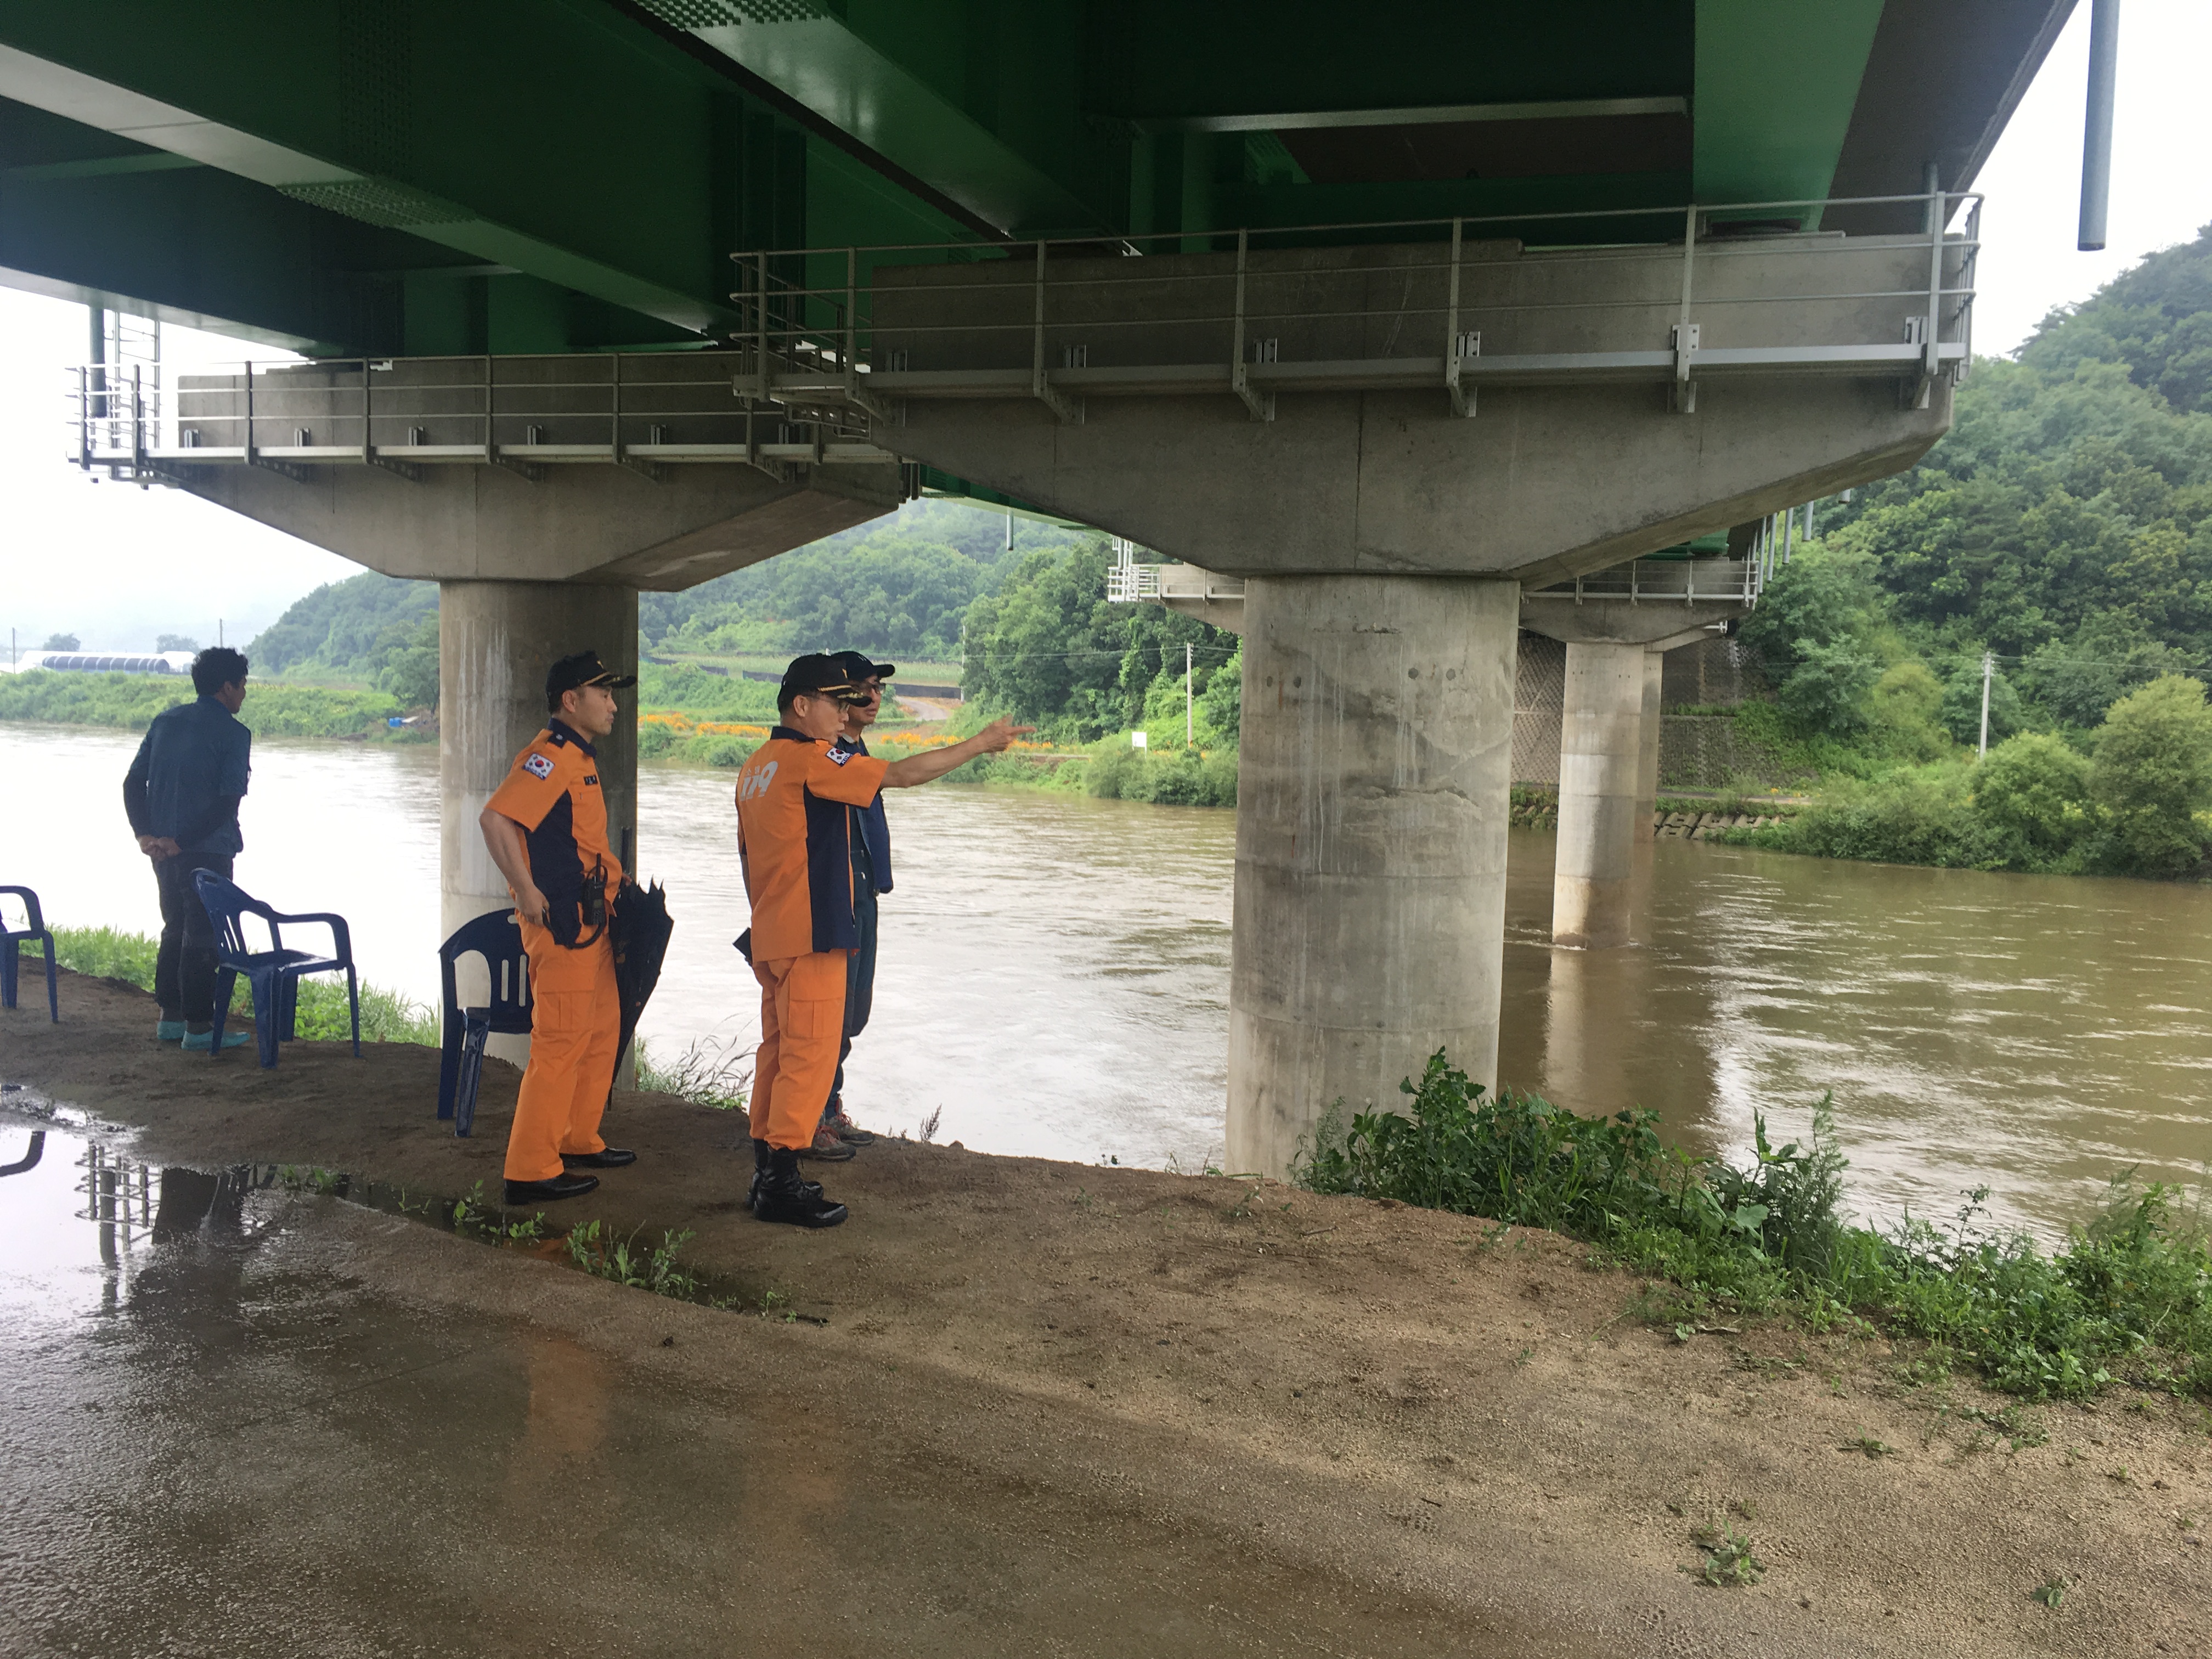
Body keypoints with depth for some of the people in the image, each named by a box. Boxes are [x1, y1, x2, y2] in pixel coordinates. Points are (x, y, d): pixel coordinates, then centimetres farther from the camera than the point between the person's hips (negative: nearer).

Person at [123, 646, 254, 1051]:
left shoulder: (165, 721, 10)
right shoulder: (233, 734, -10)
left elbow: (133, 782, 6)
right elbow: (228, 802, -19)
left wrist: (145, 833, -1)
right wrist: (184, 841, -15)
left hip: (163, 849, 7)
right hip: (208, 852, -7)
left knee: (175, 929, 18)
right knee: (202, 938, 0)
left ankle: (170, 1017, 24)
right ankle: (198, 1027, 5)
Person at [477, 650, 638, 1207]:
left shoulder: (581, 758, 18)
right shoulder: (550, 754, -14)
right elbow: (495, 817, -26)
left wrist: (615, 882, 21)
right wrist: (525, 890, -26)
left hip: (591, 918, 10)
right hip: (560, 918, -10)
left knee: (602, 1029, 17)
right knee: (561, 1040, -8)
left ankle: (578, 1141, 29)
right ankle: (532, 1169, -2)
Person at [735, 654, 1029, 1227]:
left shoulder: (755, 767, 14)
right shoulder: (810, 758, -14)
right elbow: (902, 774, -16)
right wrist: (980, 744, -9)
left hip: (771, 937, 10)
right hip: (811, 937, -10)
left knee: (779, 1051, 15)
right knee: (810, 1056, -5)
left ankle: (767, 1172, 20)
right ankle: (782, 1185, -2)